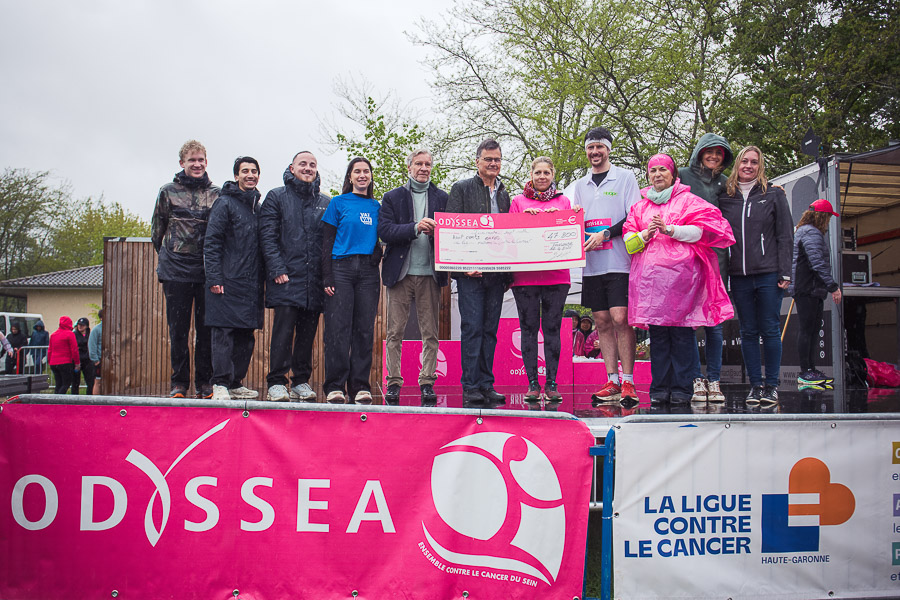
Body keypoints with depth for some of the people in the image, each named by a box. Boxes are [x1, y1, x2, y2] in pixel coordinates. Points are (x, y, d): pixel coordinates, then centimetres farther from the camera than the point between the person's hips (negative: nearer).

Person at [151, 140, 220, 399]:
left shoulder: (216, 193, 7)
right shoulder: (168, 192, 6)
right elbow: (157, 231, 15)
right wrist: (168, 257, 14)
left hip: (208, 271, 0)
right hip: (176, 271, 0)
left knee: (206, 329, 3)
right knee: (178, 329, 2)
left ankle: (205, 382, 13)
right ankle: (179, 383, 12)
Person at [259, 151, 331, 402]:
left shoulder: (326, 203, 15)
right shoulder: (276, 197, 7)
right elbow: (268, 236, -1)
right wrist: (277, 269, -12)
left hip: (315, 281, 3)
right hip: (286, 278, -3)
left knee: (308, 332, 6)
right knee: (283, 328, -7)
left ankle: (301, 381, 15)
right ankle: (277, 382, 0)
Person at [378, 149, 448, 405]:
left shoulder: (442, 198, 13)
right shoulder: (392, 198, 10)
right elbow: (384, 230, -3)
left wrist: (437, 231, -14)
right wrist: (415, 227, -16)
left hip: (430, 273, 1)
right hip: (400, 272, -1)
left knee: (430, 333, 1)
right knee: (395, 332, 0)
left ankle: (427, 383, 7)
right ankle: (393, 383, 7)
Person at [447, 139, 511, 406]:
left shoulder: (504, 194, 18)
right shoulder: (461, 188, 4)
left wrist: (509, 272, 9)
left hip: (496, 272, 5)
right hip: (470, 272, -4)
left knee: (490, 330, 6)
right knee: (472, 328, -6)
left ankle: (486, 385, 11)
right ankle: (470, 387, -2)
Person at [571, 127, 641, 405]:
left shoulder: (625, 178, 4)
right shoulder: (580, 185, 19)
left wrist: (605, 234, -14)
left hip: (619, 261, -5)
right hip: (591, 264, 5)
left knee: (620, 318, -11)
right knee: (602, 322, 4)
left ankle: (627, 382, -5)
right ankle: (612, 382, 9)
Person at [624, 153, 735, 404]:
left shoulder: (688, 200, 11)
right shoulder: (640, 206, 23)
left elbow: (703, 229, -2)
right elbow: (628, 237, 15)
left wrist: (670, 229, -10)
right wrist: (645, 235, -5)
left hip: (679, 273, -3)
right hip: (649, 275, 3)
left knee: (681, 333, -5)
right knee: (657, 334, 1)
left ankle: (681, 389, 1)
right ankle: (659, 388, 6)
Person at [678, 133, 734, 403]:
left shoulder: (723, 182, 16)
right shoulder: (682, 175, 6)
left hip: (716, 257, 3)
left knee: (714, 322, 2)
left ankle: (714, 380, 9)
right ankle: (696, 379, 4)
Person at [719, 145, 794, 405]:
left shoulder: (774, 194, 5)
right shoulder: (725, 197, 10)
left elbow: (785, 235, 2)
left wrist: (784, 273, -5)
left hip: (768, 274, -2)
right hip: (739, 276, 2)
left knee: (770, 330, 1)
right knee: (748, 332, 5)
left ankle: (771, 385, 9)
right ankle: (755, 385, 13)